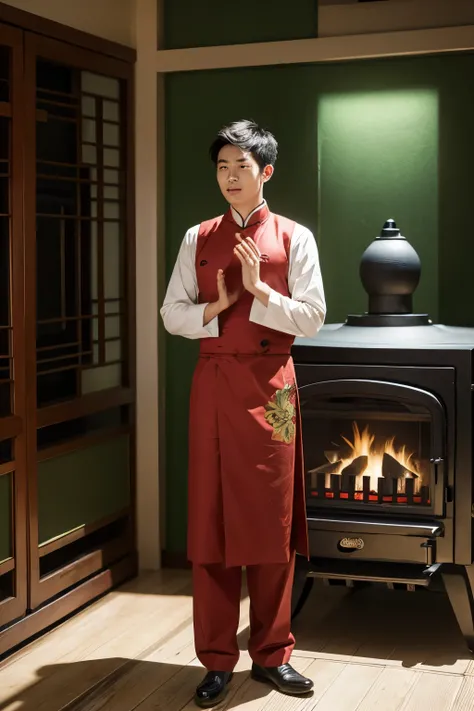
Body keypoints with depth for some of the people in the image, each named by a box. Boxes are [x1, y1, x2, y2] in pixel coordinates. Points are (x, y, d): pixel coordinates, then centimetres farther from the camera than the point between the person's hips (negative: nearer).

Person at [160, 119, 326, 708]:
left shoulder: (294, 238, 3)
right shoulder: (198, 239, 9)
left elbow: (312, 317, -2)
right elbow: (172, 314, 7)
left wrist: (258, 289, -14)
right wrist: (215, 307, -11)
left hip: (270, 386, -1)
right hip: (214, 384, 2)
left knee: (273, 520, 4)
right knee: (212, 520, 3)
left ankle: (271, 654, 19)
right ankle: (217, 659, 14)